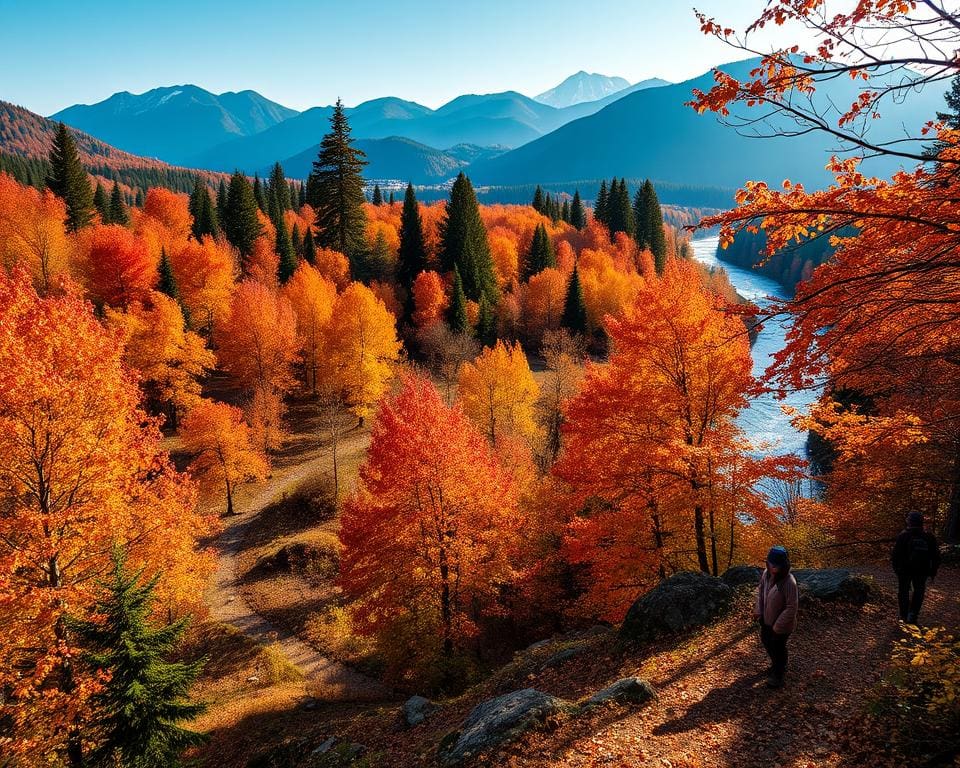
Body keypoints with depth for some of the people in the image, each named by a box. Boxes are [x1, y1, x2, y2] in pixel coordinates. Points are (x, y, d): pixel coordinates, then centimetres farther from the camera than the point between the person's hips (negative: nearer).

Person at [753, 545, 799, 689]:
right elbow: (760, 589, 7)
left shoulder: (789, 583, -33)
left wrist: (778, 626, -21)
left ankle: (778, 674, 39)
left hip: (782, 624, -7)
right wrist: (758, 609, 0)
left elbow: (791, 607, -27)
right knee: (765, 640, 26)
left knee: (778, 648, 13)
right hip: (767, 618, 7)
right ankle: (776, 664, 54)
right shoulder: (766, 573, -12)